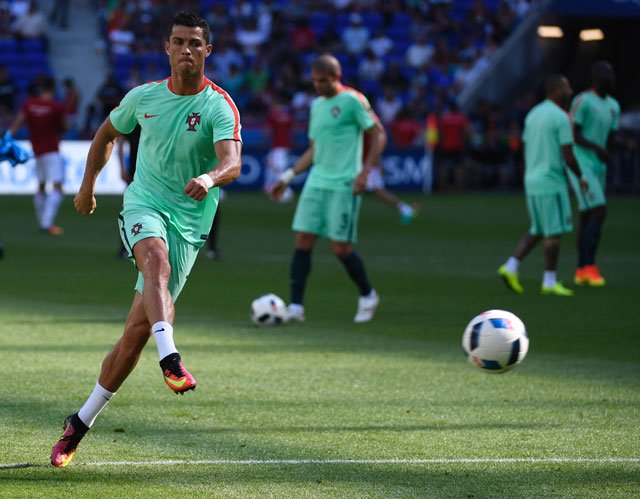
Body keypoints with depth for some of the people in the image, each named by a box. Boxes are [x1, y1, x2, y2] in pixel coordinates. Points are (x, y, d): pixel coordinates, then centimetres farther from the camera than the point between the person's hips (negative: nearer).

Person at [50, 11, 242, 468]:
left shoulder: (220, 107, -9)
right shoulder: (144, 97, 3)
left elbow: (232, 162, -27)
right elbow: (108, 133, 23)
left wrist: (210, 178, -48)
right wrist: (88, 185, 25)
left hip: (188, 223, -1)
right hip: (143, 206, 1)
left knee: (138, 330, -4)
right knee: (157, 258, -37)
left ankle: (82, 421, 10)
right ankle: (171, 361, -55)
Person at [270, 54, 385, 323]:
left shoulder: (352, 100, -6)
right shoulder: (316, 105, 16)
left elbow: (378, 135, -6)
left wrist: (364, 172, -15)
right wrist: (287, 177, 18)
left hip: (344, 185, -7)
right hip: (316, 182, 7)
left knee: (341, 247, -6)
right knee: (303, 240, -4)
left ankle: (367, 295, 18)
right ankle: (296, 306, -3)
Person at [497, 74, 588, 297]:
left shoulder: (533, 114, 12)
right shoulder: (561, 118, -13)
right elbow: (568, 155, -14)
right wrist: (581, 177, 1)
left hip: (532, 181, 8)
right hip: (552, 182, -8)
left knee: (538, 230, 17)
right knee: (554, 232, 0)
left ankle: (511, 266, 5)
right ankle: (550, 282, 2)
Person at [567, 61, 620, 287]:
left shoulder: (613, 106, 13)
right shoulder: (582, 101, -13)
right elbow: (573, 135, -15)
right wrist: (597, 148, -26)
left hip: (598, 167, 8)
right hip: (580, 165, -8)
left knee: (587, 216, 9)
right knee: (600, 211, -17)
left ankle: (581, 271, 13)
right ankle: (589, 266, -11)